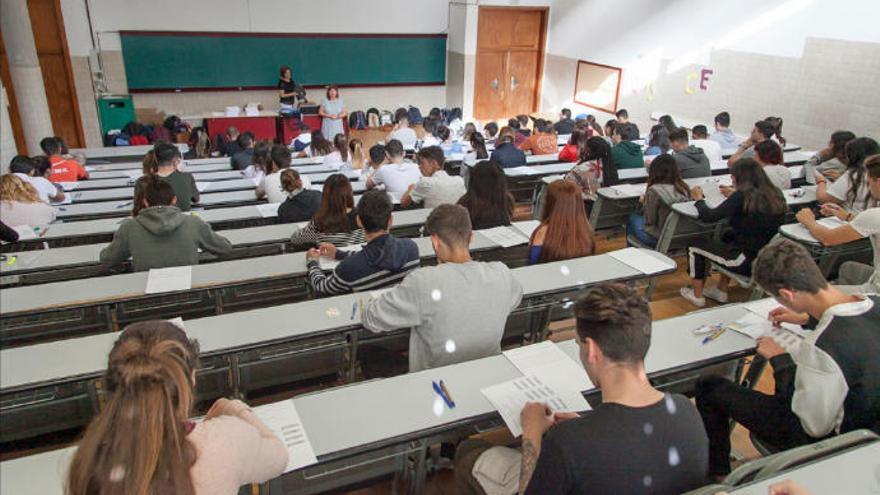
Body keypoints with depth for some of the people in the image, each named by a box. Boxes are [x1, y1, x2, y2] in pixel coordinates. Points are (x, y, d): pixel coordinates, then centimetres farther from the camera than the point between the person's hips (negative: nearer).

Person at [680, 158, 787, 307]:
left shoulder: (742, 196, -19)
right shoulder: (776, 195, 1)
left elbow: (709, 216, -16)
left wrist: (699, 199, 2)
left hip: (747, 263, -7)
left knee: (694, 246, 13)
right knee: (728, 236, 33)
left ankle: (697, 296, 26)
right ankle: (721, 291, 36)